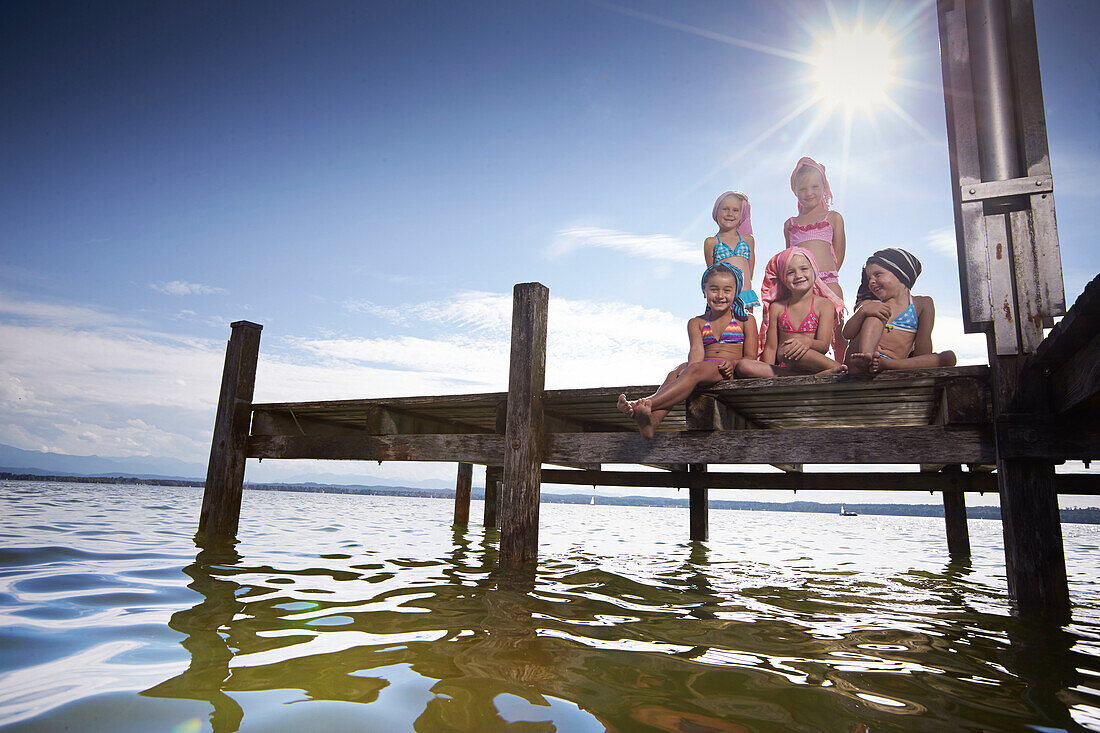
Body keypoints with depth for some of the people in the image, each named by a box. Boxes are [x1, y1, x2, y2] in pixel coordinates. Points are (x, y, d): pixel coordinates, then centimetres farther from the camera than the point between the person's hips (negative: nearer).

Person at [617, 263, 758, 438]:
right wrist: (692, 369, -24)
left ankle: (648, 403, -54)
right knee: (676, 372, -31)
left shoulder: (745, 321, 14)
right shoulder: (696, 323, 20)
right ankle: (651, 422, -58)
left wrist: (733, 363, -18)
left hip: (733, 372, -3)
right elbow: (696, 350, 0)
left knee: (695, 369, -34)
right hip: (705, 368, 3)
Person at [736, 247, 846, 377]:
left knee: (786, 351, -38)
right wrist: (768, 375, -8)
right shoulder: (777, 307, 14)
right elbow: (770, 348, 10)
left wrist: (807, 342, -30)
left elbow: (824, 345, -6)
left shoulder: (824, 304, 6)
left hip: (812, 364, -5)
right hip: (781, 368, 5)